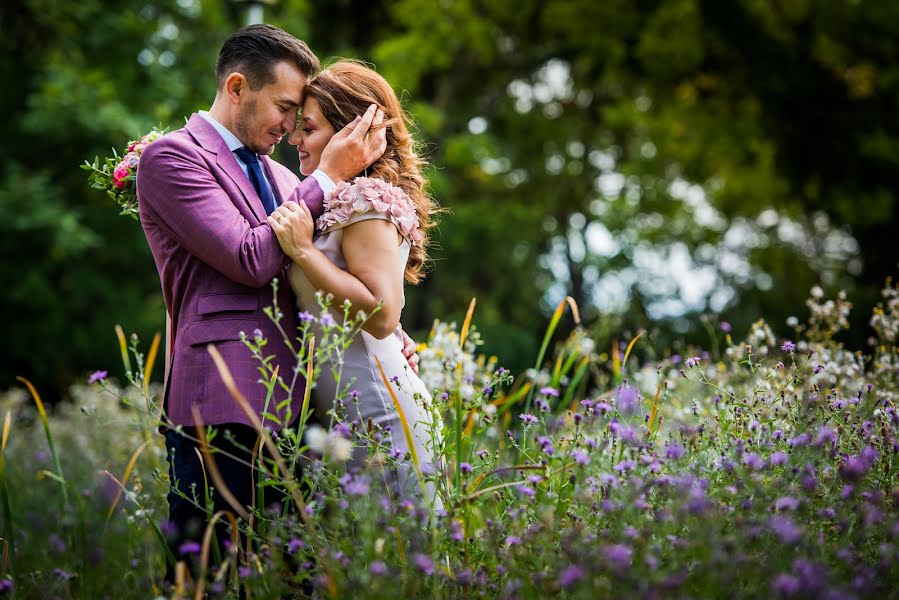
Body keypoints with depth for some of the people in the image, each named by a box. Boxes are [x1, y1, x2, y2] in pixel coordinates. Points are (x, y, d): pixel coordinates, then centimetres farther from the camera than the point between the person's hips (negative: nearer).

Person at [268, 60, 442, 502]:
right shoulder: (337, 200, 18)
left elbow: (381, 314, -21)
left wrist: (304, 250, -18)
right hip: (346, 407, 10)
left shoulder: (366, 199, -12)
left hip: (377, 412, -10)